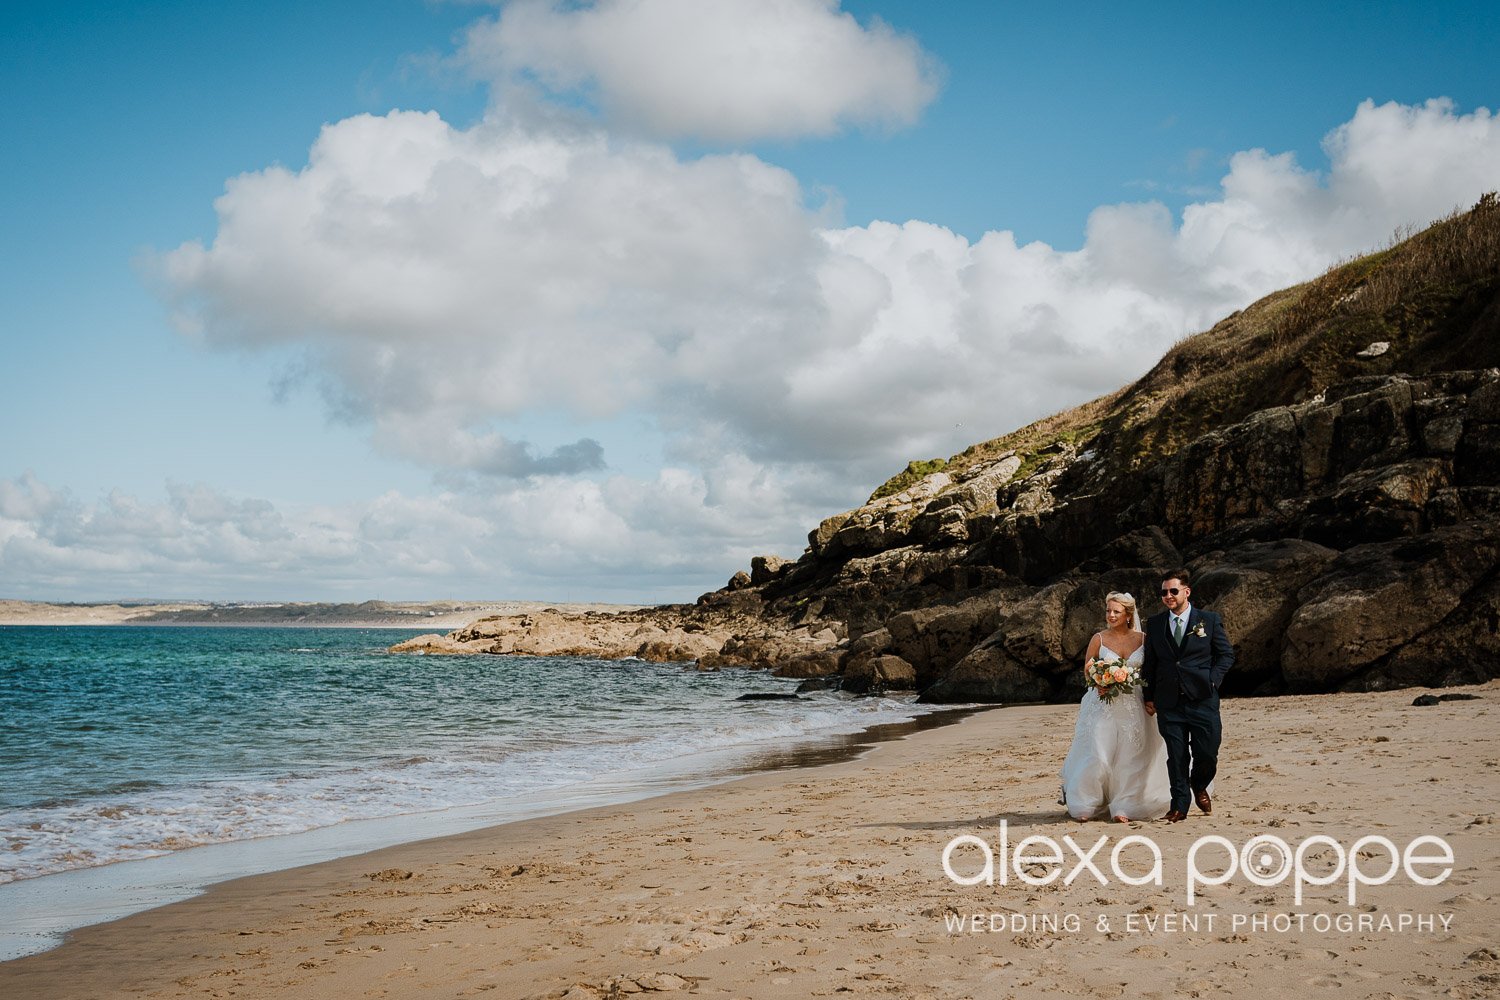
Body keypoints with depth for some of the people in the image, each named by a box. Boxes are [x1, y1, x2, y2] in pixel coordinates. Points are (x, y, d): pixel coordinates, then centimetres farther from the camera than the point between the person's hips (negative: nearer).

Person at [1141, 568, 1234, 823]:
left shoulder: (1209, 620, 3)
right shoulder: (1155, 623, 9)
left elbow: (1226, 654, 7)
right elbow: (1149, 662, 12)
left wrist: (1213, 680, -6)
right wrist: (1149, 696, 6)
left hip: (1202, 699, -1)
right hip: (1169, 702, 1)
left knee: (1207, 753, -2)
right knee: (1176, 757, 2)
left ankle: (1199, 787, 28)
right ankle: (1179, 806, 11)